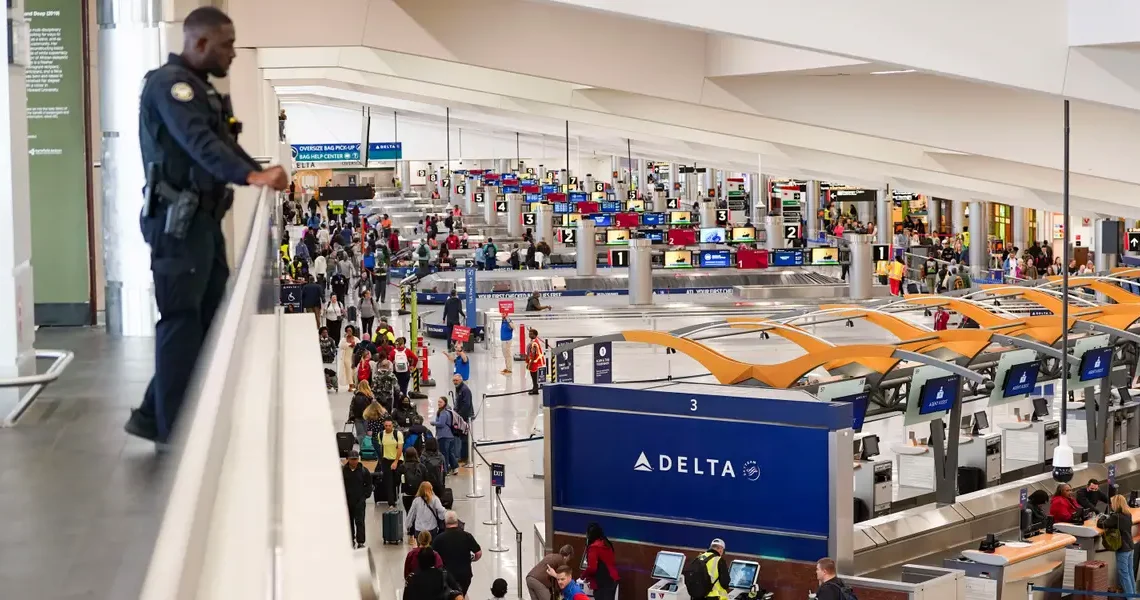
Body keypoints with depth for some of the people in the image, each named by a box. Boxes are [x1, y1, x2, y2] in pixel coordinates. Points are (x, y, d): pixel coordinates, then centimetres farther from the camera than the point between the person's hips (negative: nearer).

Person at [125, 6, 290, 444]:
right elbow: (199, 143, -29)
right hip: (177, 222, -10)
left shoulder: (201, 89, 20)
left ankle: (154, 416, 19)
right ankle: (174, 432, 2)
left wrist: (262, 174, 2)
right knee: (181, 321, -5)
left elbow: (222, 143, 19)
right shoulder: (169, 83, -14)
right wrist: (251, 176, -42)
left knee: (209, 318, 12)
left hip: (203, 220, 10)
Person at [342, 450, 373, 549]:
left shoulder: (363, 470, -1)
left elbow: (369, 484, 7)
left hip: (360, 501, -2)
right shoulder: (343, 470, -2)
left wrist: (365, 495, -3)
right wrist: (342, 496, -2)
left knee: (359, 522, -6)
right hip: (347, 500, 2)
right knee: (349, 522, 10)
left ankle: (360, 542, -6)